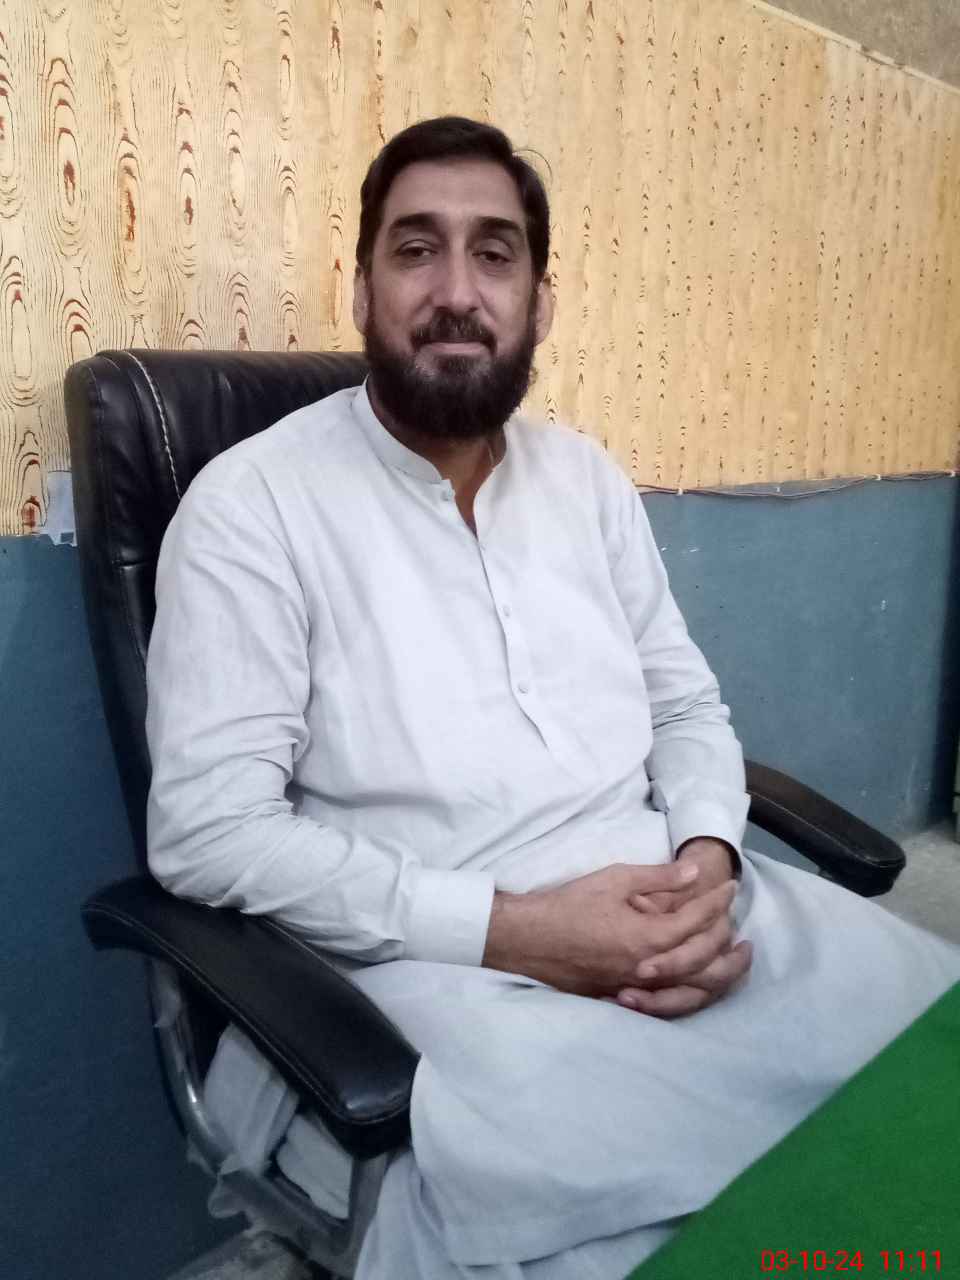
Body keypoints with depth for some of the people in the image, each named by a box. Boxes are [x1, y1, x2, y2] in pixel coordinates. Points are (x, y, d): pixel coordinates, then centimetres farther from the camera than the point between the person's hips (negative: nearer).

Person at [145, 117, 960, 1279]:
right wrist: (511, 928, -20)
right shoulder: (252, 502, -7)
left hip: (665, 910, 6)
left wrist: (708, 860, -8)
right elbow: (206, 824, -13)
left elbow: (687, 702, 14)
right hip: (445, 960, -5)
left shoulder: (587, 477, 11)